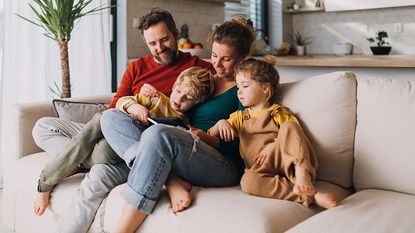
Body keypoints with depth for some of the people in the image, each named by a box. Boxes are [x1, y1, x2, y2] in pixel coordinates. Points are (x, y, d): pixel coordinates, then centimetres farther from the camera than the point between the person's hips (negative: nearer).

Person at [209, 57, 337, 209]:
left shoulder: (281, 114, 16)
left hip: (288, 163, -1)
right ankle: (310, 196, -38)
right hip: (259, 169, 1)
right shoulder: (239, 117, 26)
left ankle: (302, 174, -39)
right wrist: (220, 123, -1)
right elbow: (210, 138, 20)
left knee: (288, 126, -24)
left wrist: (272, 146, -13)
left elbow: (296, 139, 3)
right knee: (248, 182, -36)